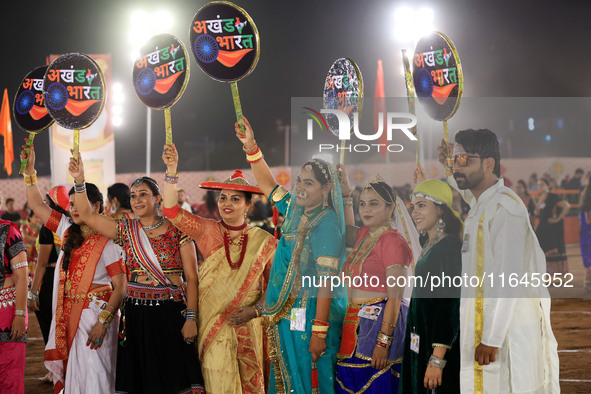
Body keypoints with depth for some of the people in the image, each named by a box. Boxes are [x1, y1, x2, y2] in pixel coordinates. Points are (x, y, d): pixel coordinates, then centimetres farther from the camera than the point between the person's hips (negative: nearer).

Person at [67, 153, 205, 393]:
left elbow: (191, 278, -3)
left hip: (171, 315, -3)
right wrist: (79, 181, -10)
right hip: (136, 316, 3)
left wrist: (191, 317, -11)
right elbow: (87, 215, 2)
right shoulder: (126, 230, 8)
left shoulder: (177, 230, -1)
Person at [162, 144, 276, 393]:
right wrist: (172, 172, -19)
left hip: (247, 326, 1)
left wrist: (256, 309, -9)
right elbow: (172, 212, -10)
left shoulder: (264, 241, 1)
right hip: (212, 324, -1)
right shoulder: (208, 231, 1)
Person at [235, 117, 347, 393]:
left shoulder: (326, 222, -14)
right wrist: (251, 147, 13)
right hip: (287, 315, 8)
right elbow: (268, 185, 24)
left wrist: (319, 331, -23)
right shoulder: (295, 211, 10)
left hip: (311, 315, -8)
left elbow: (326, 280, -19)